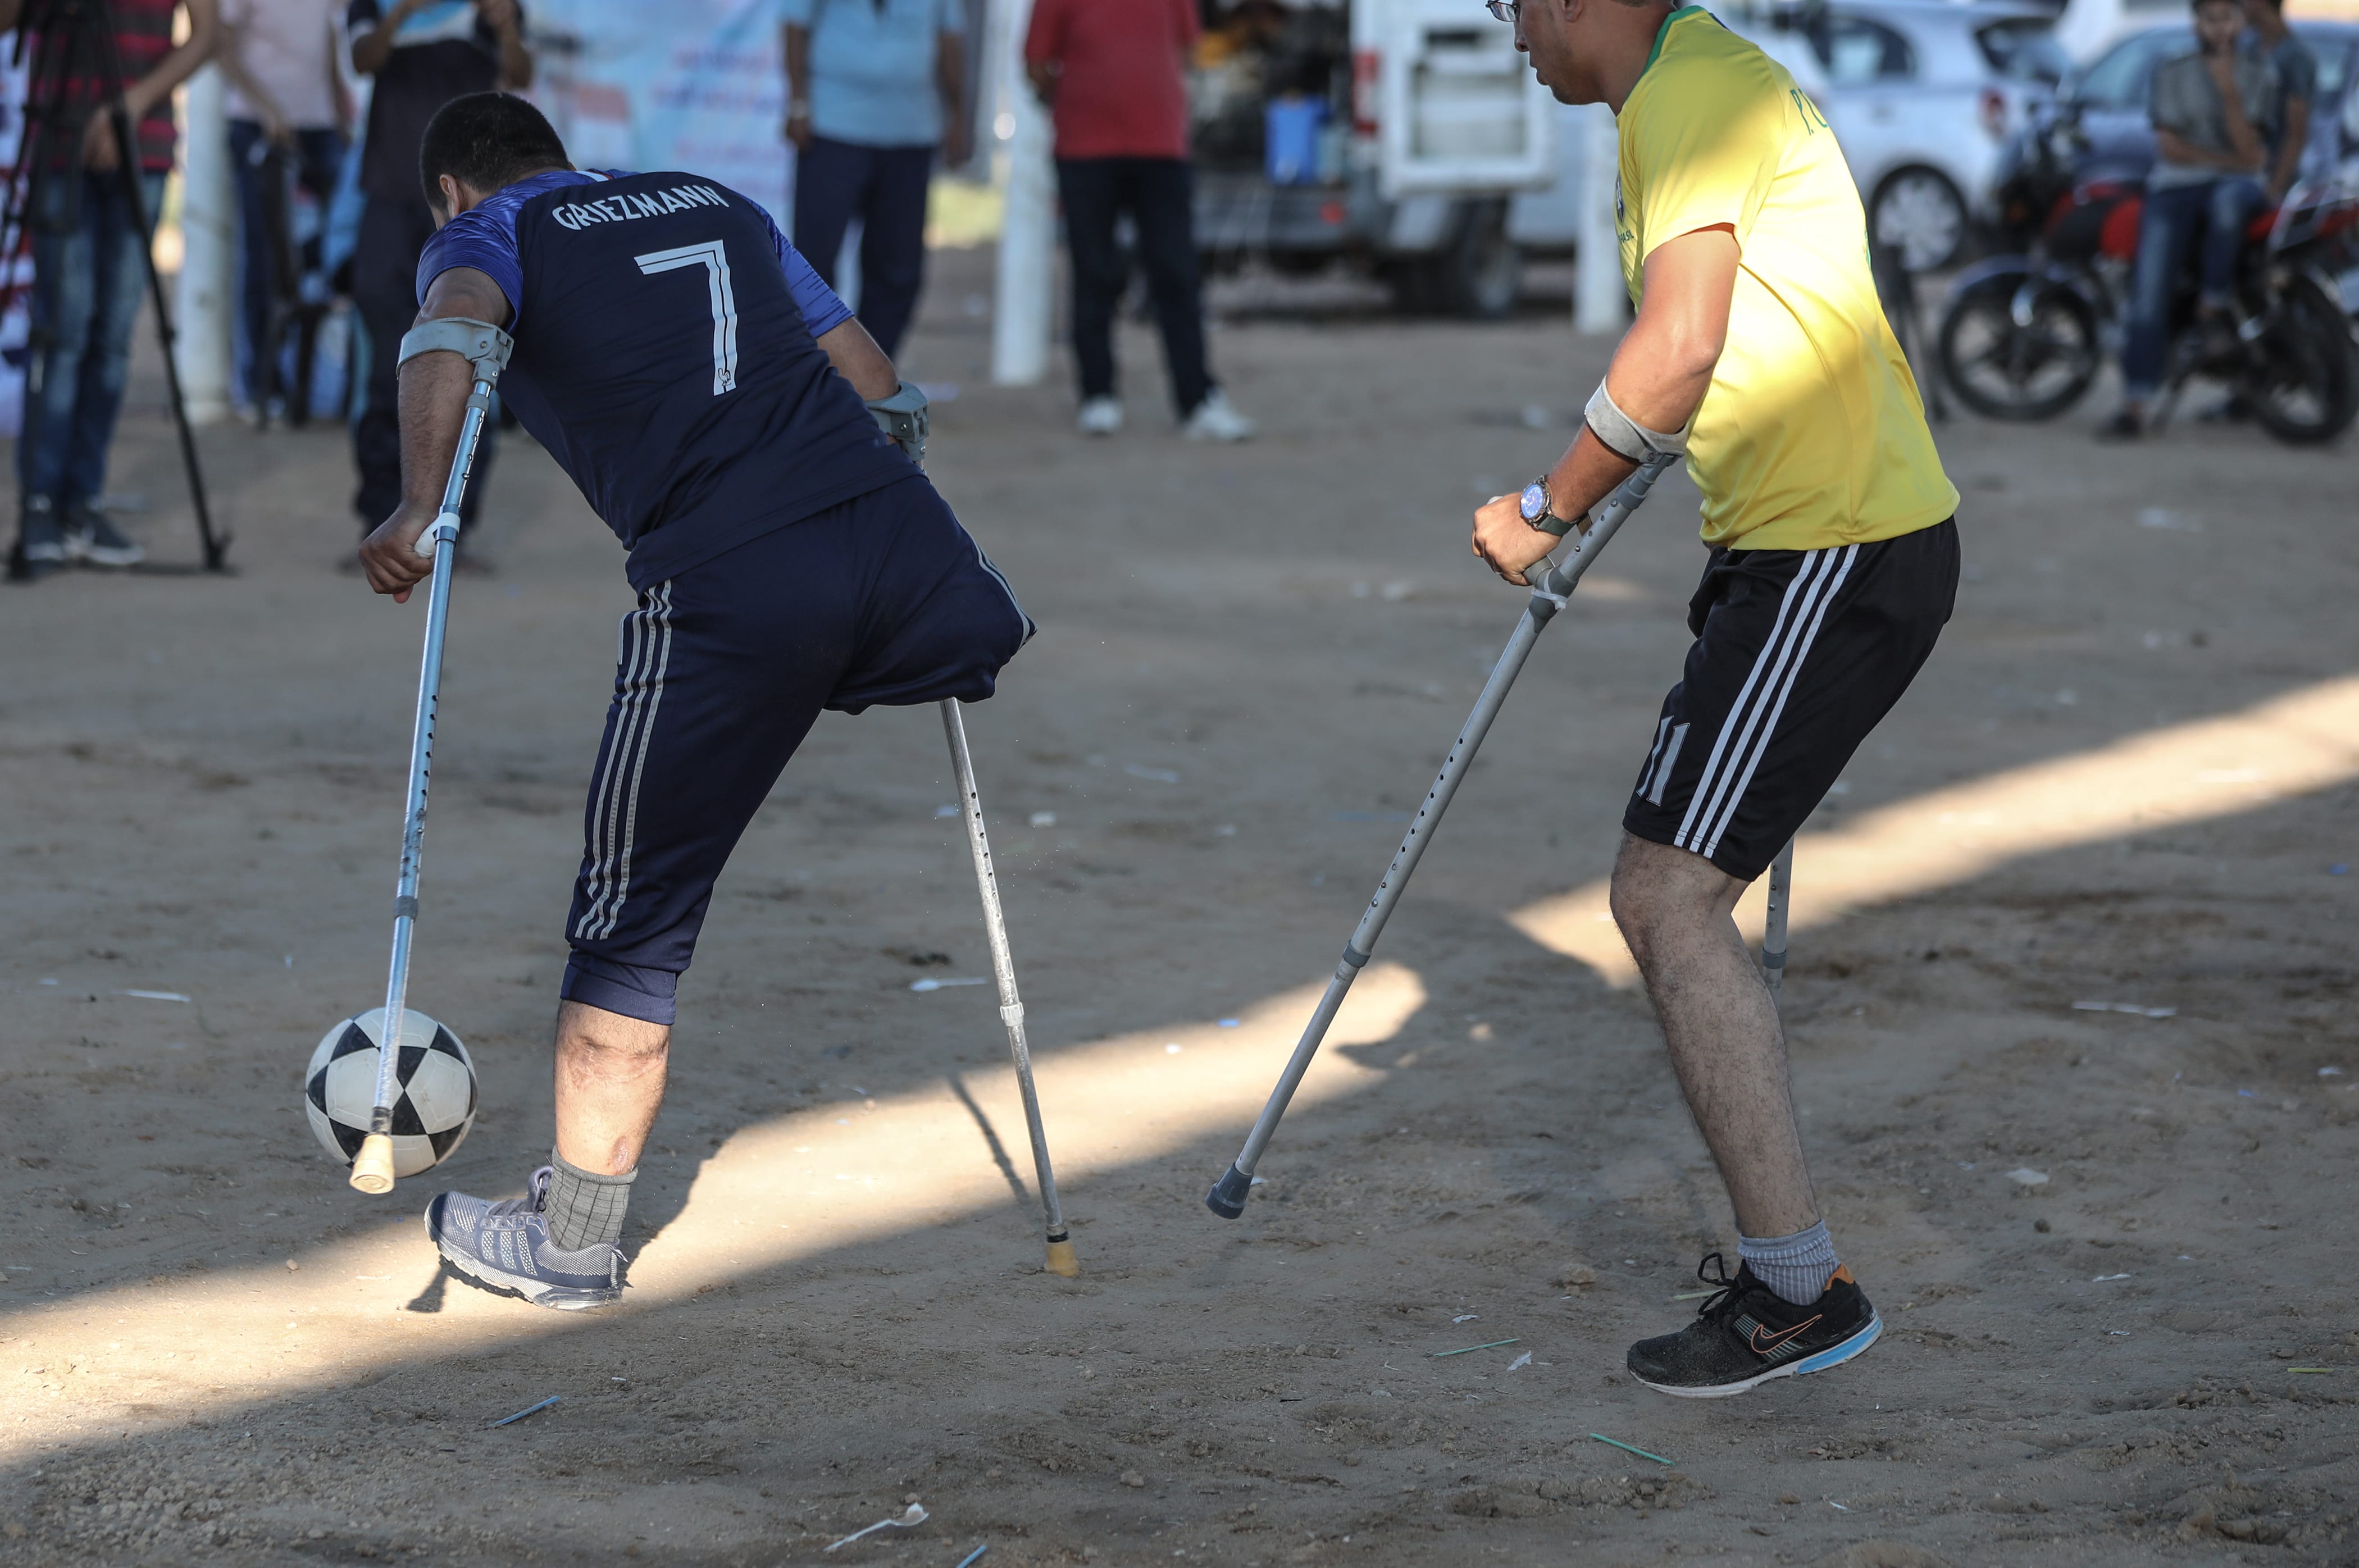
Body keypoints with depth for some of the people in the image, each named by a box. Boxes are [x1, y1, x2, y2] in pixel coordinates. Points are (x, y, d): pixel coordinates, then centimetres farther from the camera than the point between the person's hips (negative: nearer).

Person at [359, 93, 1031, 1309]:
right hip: (894, 528, 2)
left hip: (730, 594, -2)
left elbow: (456, 327, -11)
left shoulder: (485, 234, 15)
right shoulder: (719, 205, 30)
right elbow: (880, 388, 33)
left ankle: (573, 1245, 19)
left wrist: (420, 507, -22)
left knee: (633, 923, 11)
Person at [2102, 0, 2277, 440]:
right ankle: (2134, 407, -23)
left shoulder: (2260, 75, 7)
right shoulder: (2172, 74, 10)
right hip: (2176, 186, 1)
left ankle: (2215, 305, -20)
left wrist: (2229, 91, -15)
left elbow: (2249, 152, -5)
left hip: (2238, 183, -1)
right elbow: (2170, 147, 1)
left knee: (2229, 201, -41)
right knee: (2150, 287, -21)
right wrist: (2230, 159, -7)